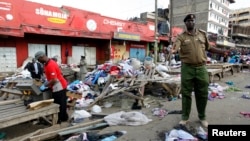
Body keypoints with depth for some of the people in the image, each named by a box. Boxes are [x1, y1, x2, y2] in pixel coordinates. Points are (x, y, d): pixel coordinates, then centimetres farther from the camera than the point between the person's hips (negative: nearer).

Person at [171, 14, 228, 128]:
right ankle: (185, 117, 21)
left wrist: (221, 52, 10)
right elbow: (174, 48, -18)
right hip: (187, 68, -2)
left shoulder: (203, 34, 10)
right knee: (186, 93, 6)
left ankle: (202, 117, 30)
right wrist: (172, 51, -41)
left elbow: (208, 48, 20)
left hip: (201, 68, 3)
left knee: (202, 94, 10)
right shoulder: (181, 36, -1)